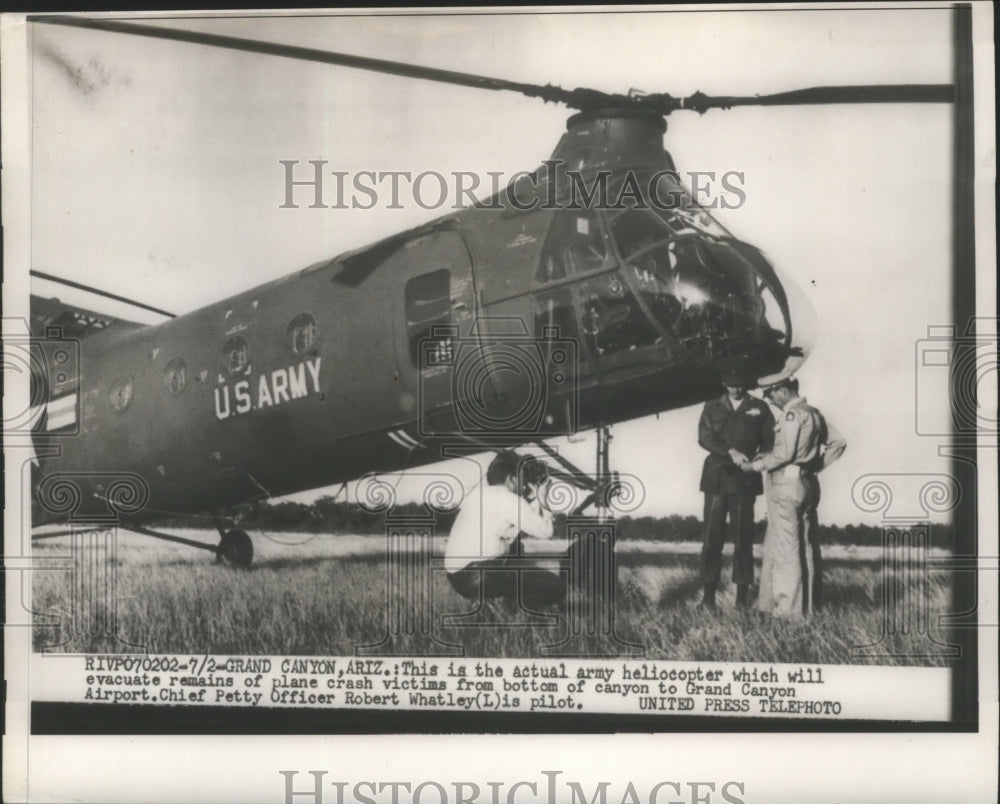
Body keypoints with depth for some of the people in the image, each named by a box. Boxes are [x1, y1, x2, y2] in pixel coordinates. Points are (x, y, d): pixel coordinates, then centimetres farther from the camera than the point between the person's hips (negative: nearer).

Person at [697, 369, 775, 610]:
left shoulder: (760, 409, 12)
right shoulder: (712, 407, 12)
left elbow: (769, 440, 9)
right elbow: (705, 436, -2)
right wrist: (731, 452, -16)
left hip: (745, 480, 0)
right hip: (716, 478, 1)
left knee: (743, 536, -2)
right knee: (712, 536, -3)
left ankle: (742, 593, 3)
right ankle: (709, 592, 1)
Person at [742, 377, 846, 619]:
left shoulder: (791, 413, -12)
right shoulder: (813, 413, 14)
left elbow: (785, 453, -19)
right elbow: (838, 443, 16)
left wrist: (756, 466, -10)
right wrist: (817, 466, 12)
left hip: (786, 483, -9)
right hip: (808, 483, 9)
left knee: (785, 546, -4)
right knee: (806, 544, 12)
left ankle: (789, 606, -2)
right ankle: (809, 602, 17)